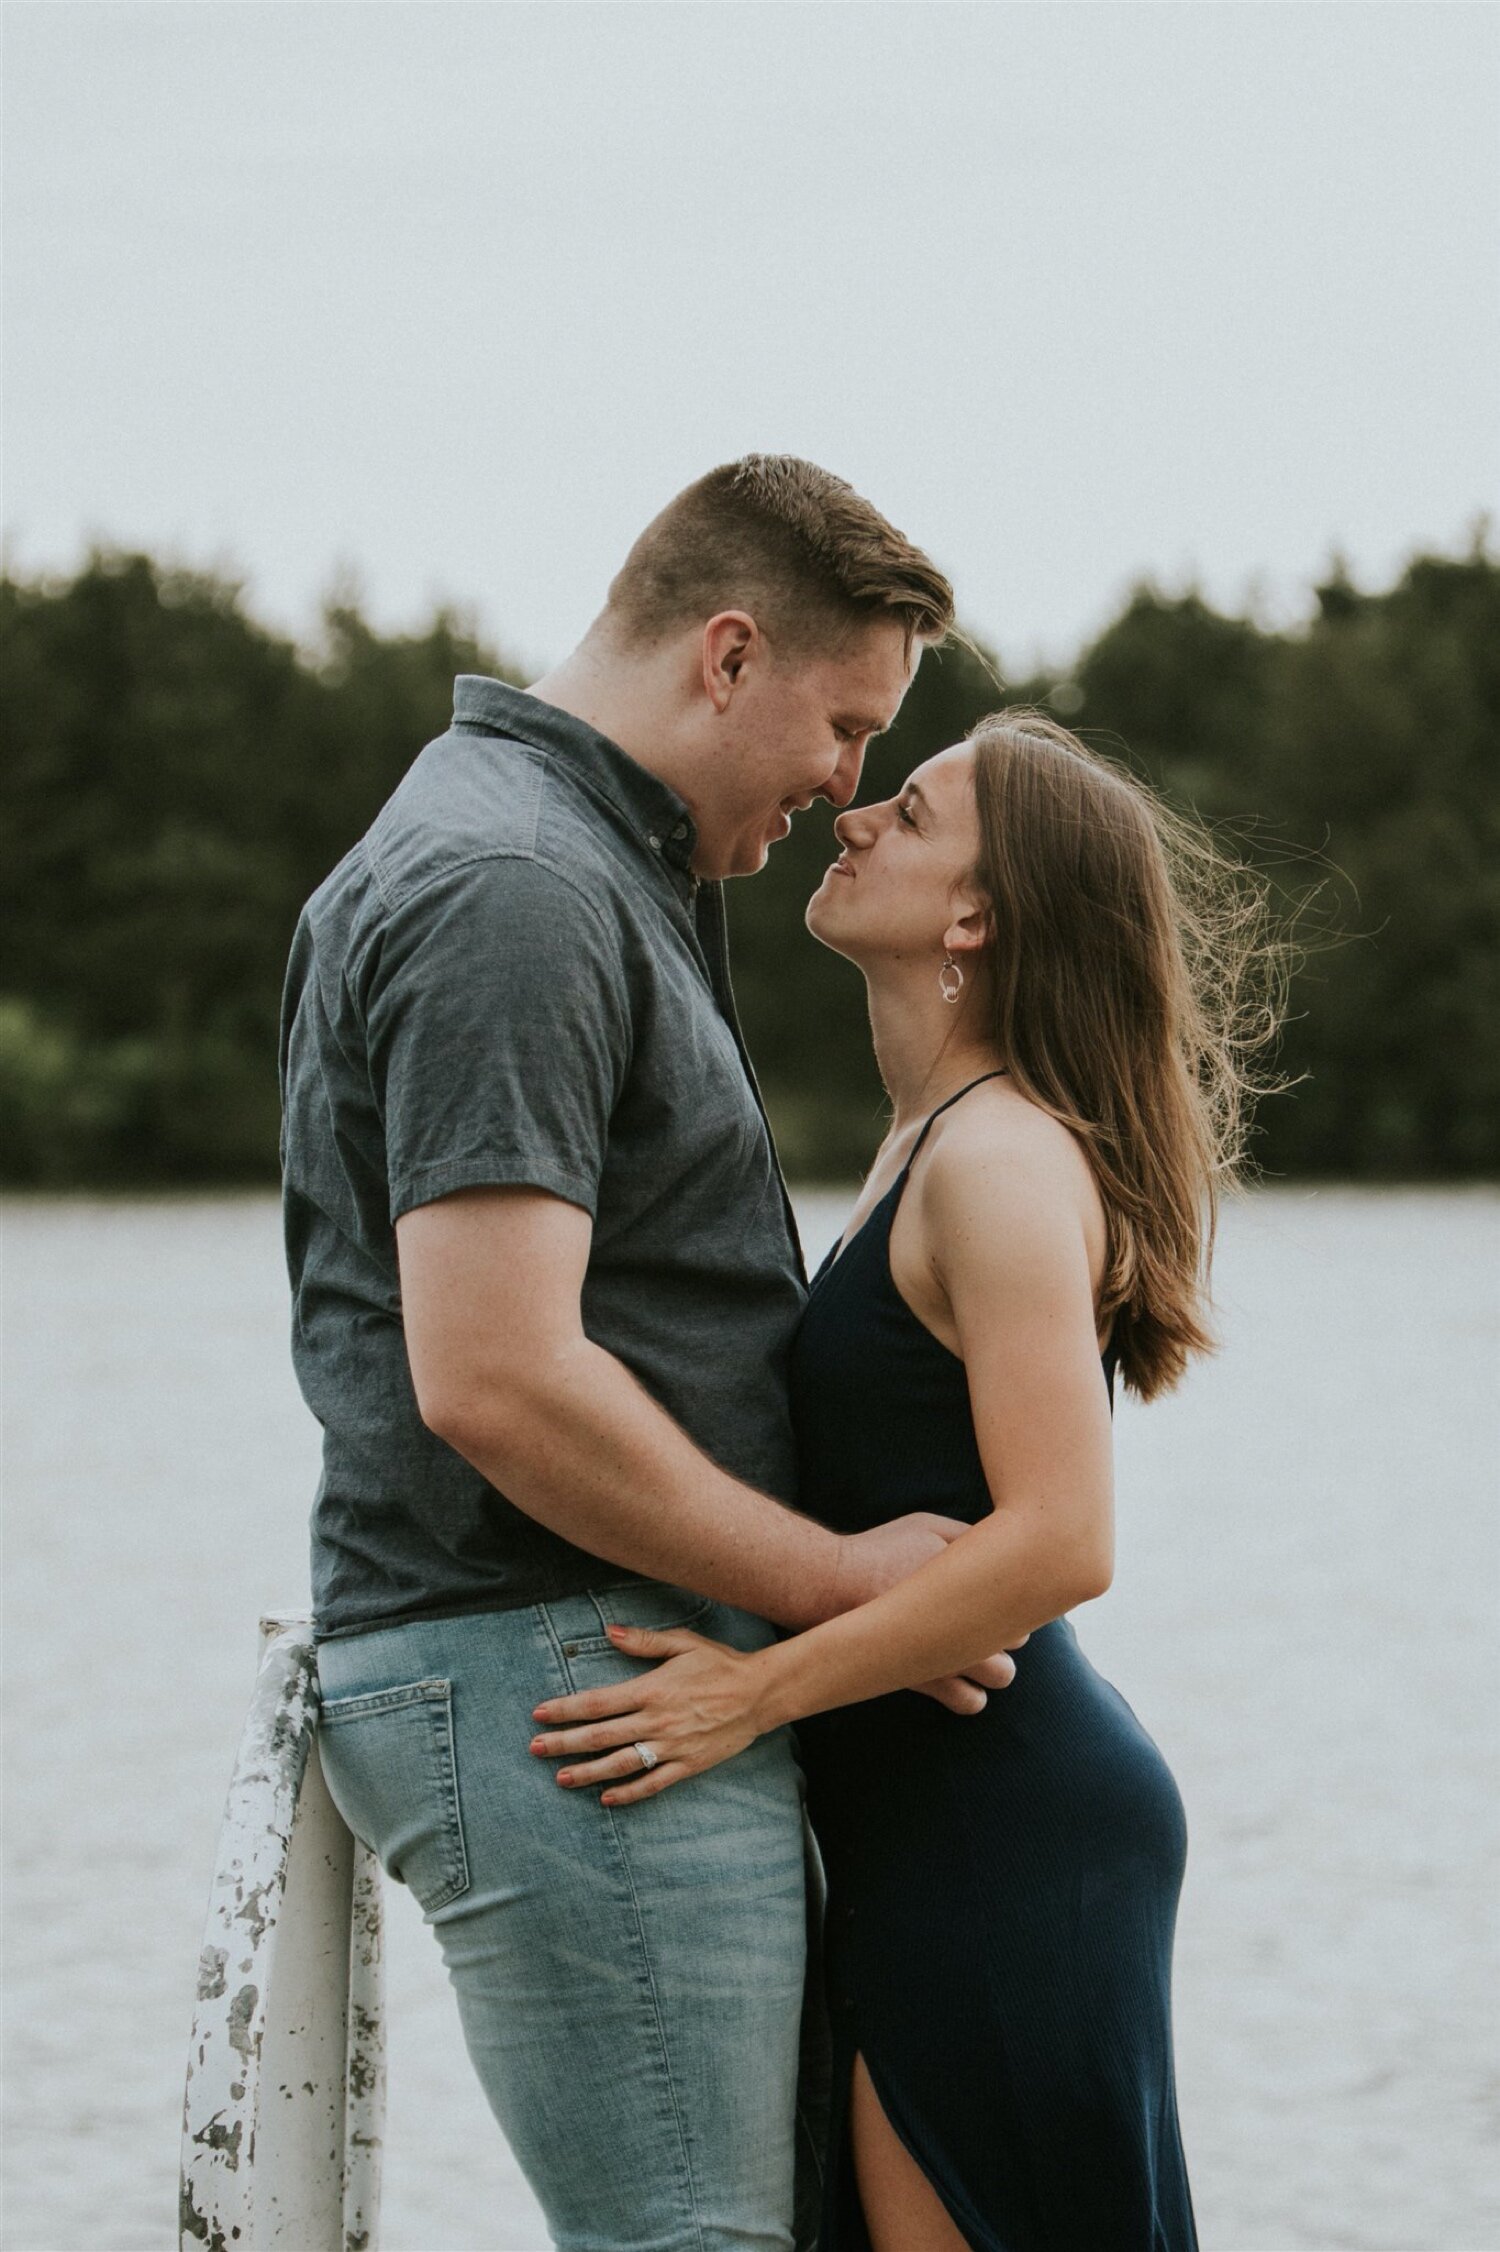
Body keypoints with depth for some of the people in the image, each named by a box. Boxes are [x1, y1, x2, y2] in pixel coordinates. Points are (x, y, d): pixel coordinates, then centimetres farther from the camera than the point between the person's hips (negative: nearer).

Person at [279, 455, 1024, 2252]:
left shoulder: (605, 870, 19)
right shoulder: (511, 893, -17)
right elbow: (494, 1379, -24)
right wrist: (837, 1582, -15)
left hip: (649, 1665, 11)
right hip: (559, 1683, -11)